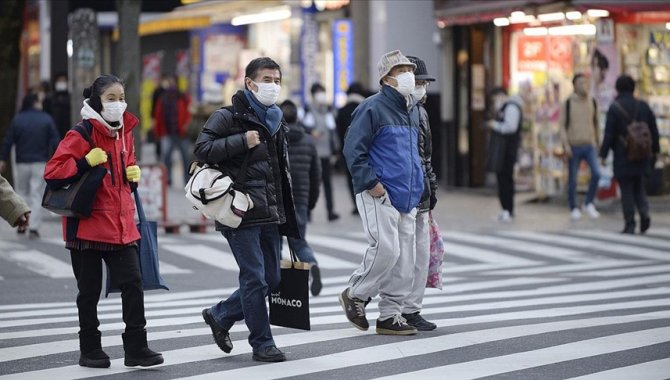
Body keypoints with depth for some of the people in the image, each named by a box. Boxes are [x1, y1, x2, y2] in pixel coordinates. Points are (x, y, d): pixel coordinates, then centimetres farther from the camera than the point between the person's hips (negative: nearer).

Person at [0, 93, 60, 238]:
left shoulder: (17, 119, 1)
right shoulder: (47, 119, -2)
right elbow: (55, 142, -4)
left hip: (22, 163, 1)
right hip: (40, 163, -1)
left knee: (22, 192, 17)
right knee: (37, 196, -1)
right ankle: (34, 227, -9)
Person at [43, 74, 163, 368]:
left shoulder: (125, 133, 10)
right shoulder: (81, 135, -11)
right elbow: (52, 173, -15)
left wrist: (133, 174, 4)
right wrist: (85, 163, -23)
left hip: (121, 224, 5)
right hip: (88, 225, -5)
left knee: (133, 284, -1)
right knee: (90, 291, 5)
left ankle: (136, 349, 4)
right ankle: (90, 350, 18)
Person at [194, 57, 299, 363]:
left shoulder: (276, 121, 19)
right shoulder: (228, 117, -5)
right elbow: (202, 150, -16)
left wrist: (286, 215, 22)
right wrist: (242, 141, -19)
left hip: (271, 215, 8)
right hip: (242, 214, -8)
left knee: (271, 279, 9)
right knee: (254, 278, -6)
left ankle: (220, 315, 28)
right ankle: (262, 343, 4)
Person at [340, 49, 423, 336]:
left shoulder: (413, 111, 17)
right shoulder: (372, 108, -9)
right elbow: (353, 150, -12)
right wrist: (371, 183, -16)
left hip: (407, 197, 8)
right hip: (378, 195, -8)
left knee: (404, 259, 6)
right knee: (386, 249, -16)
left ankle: (390, 315, 13)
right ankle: (355, 295, 6)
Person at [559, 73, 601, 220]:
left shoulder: (592, 102, 6)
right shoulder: (568, 103, -4)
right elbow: (562, 125, -5)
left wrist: (596, 141, 19)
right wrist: (566, 145, -13)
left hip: (589, 146, 2)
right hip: (574, 147, -2)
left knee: (596, 174, -15)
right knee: (572, 180, 4)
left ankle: (588, 204, 1)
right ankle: (574, 209, 19)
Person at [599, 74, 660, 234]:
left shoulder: (614, 108, -9)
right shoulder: (643, 106, 4)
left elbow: (609, 134, -12)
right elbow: (654, 130, 8)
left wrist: (603, 155, -5)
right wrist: (655, 151, 18)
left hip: (622, 157, -4)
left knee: (626, 191, 2)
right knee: (639, 187, 17)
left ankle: (630, 225, 0)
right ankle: (644, 213, -6)